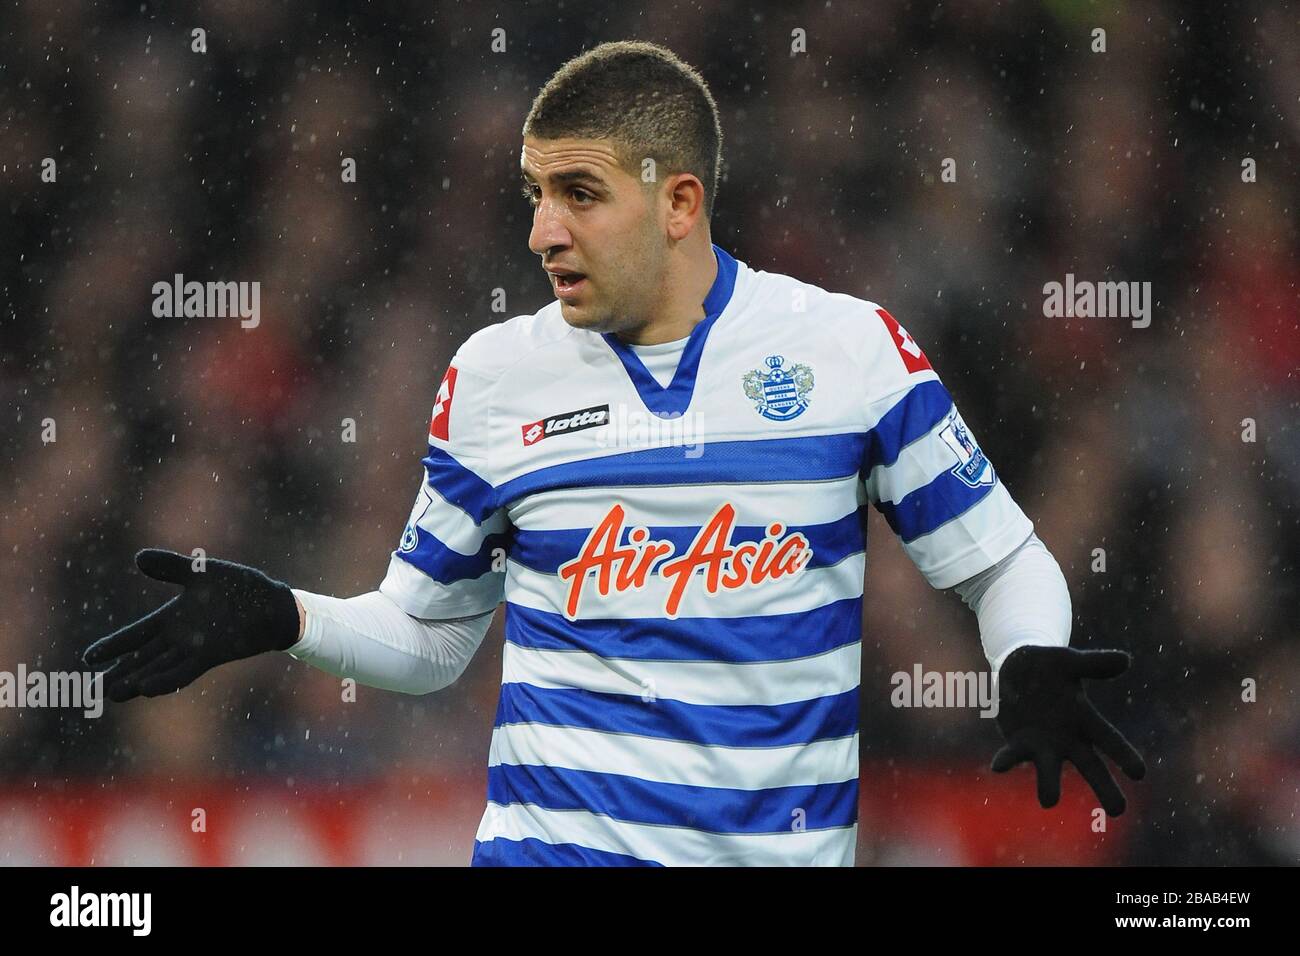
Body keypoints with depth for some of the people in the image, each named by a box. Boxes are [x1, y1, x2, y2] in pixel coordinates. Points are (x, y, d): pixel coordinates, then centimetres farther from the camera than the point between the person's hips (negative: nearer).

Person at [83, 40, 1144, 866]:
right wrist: (278, 619, -3)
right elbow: (427, 637, 14)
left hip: (786, 840, -1)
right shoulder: (494, 376, 4)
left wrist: (1034, 670, -16)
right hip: (557, 838, 1)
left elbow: (1005, 559, 4)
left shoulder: (850, 347, -1)